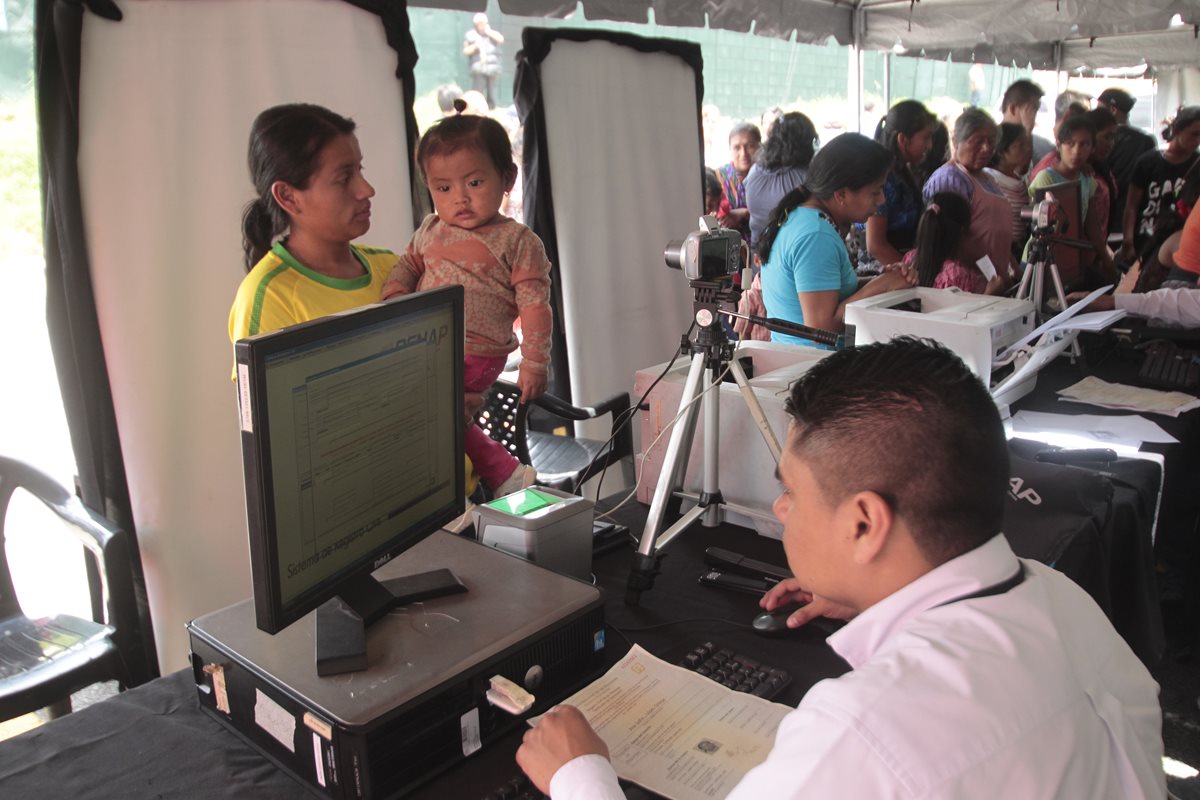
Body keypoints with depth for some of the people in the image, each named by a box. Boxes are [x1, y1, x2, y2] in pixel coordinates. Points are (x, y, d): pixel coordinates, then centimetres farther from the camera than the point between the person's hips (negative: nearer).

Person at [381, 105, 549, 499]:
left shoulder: (518, 241, -4)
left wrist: (534, 362, -13)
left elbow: (534, 305, -6)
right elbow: (407, 264, 22)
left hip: (475, 355, -7)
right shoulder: (430, 231, 12)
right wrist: (394, 294, 0)